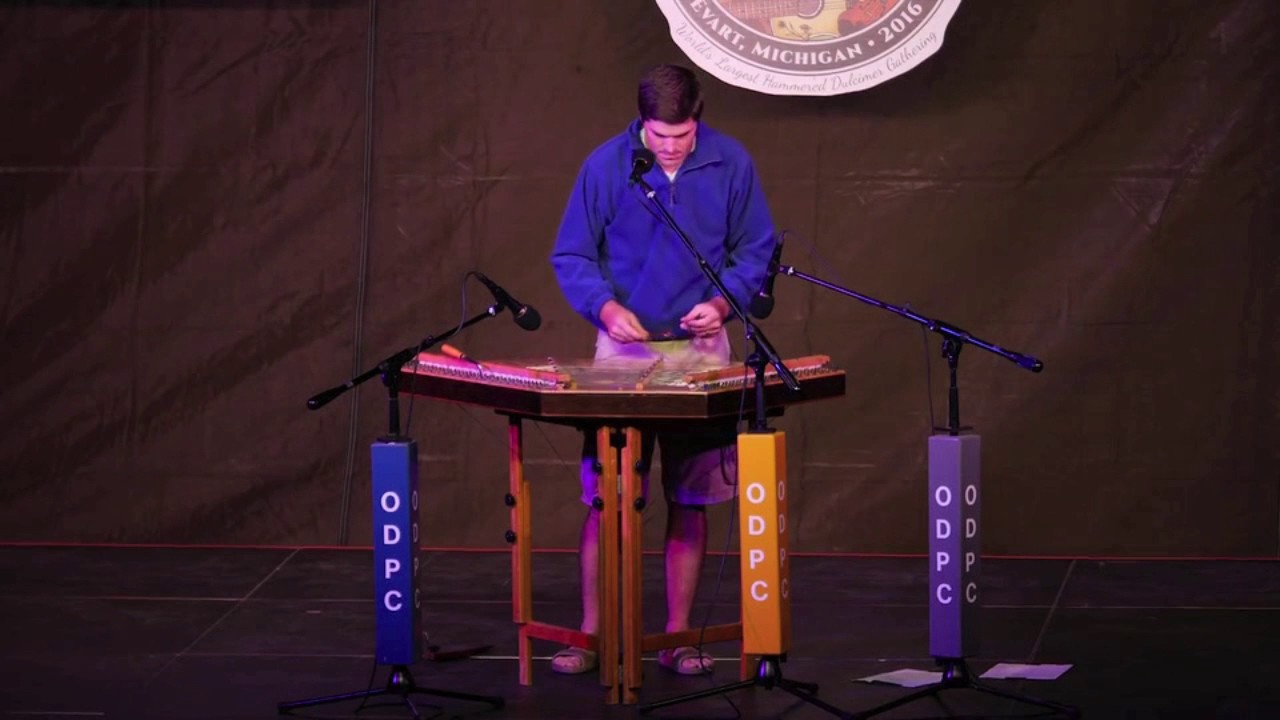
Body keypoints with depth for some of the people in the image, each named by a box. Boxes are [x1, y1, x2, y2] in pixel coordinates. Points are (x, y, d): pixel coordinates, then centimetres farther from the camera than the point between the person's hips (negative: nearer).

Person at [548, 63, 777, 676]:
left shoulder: (730, 163, -4)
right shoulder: (606, 165, -7)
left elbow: (756, 249, 5)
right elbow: (571, 255, 0)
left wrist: (724, 303, -12)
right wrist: (606, 306, -17)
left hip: (701, 349, 1)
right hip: (624, 348, -1)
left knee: (691, 500, 5)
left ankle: (677, 636, 14)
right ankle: (591, 632, 7)